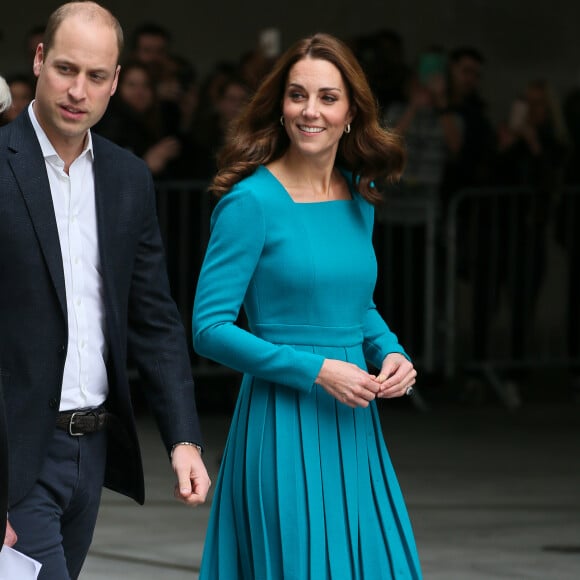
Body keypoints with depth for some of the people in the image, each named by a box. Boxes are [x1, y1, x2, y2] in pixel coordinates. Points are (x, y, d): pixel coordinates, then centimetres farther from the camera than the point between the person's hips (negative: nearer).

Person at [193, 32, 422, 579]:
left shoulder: (358, 196, 8)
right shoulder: (251, 201, -12)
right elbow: (209, 328, -13)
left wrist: (391, 352, 1)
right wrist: (317, 371, -17)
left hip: (353, 428, 6)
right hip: (284, 427, -6)